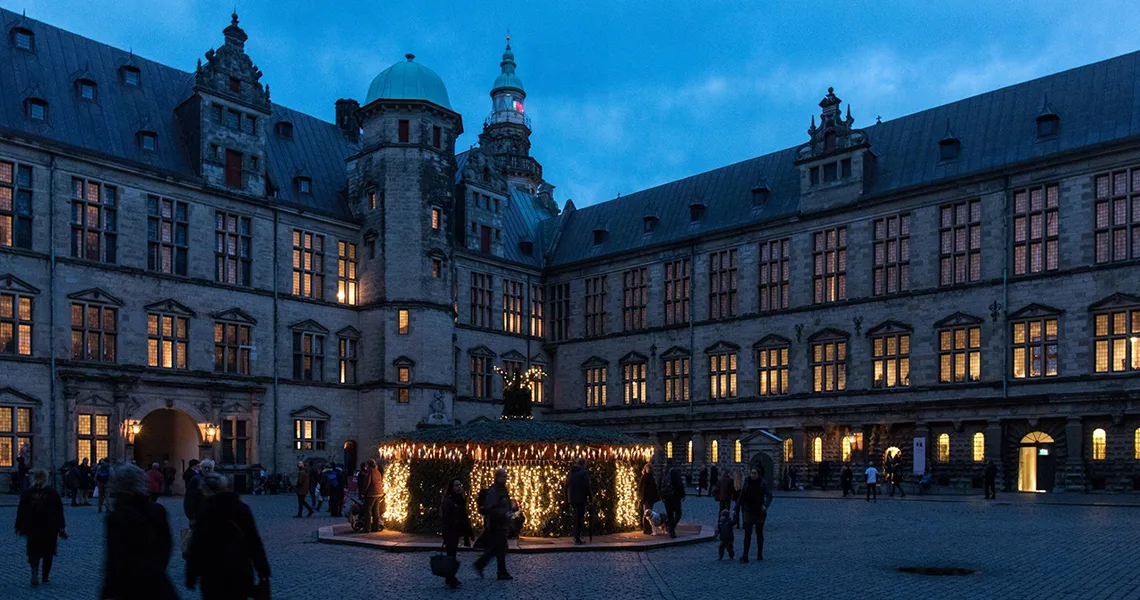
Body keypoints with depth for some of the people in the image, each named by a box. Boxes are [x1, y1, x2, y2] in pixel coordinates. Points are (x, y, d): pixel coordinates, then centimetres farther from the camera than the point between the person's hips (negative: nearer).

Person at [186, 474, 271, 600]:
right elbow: (255, 543, 5)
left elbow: (197, 547, -9)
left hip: (215, 575, -4)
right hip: (242, 572, 4)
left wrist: (191, 576, -1)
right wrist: (264, 572, 9)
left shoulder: (206, 513, -10)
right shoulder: (242, 508, 3)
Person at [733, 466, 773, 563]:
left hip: (759, 512, -1)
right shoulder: (747, 483, 0)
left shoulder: (762, 484, -6)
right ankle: (745, 556, -10)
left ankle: (760, 554, 24)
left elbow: (769, 495, -15)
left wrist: (765, 505, -32)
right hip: (748, 511, 1)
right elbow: (741, 497, 6)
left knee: (759, 533, 11)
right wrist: (736, 510, 6)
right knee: (747, 533, -7)